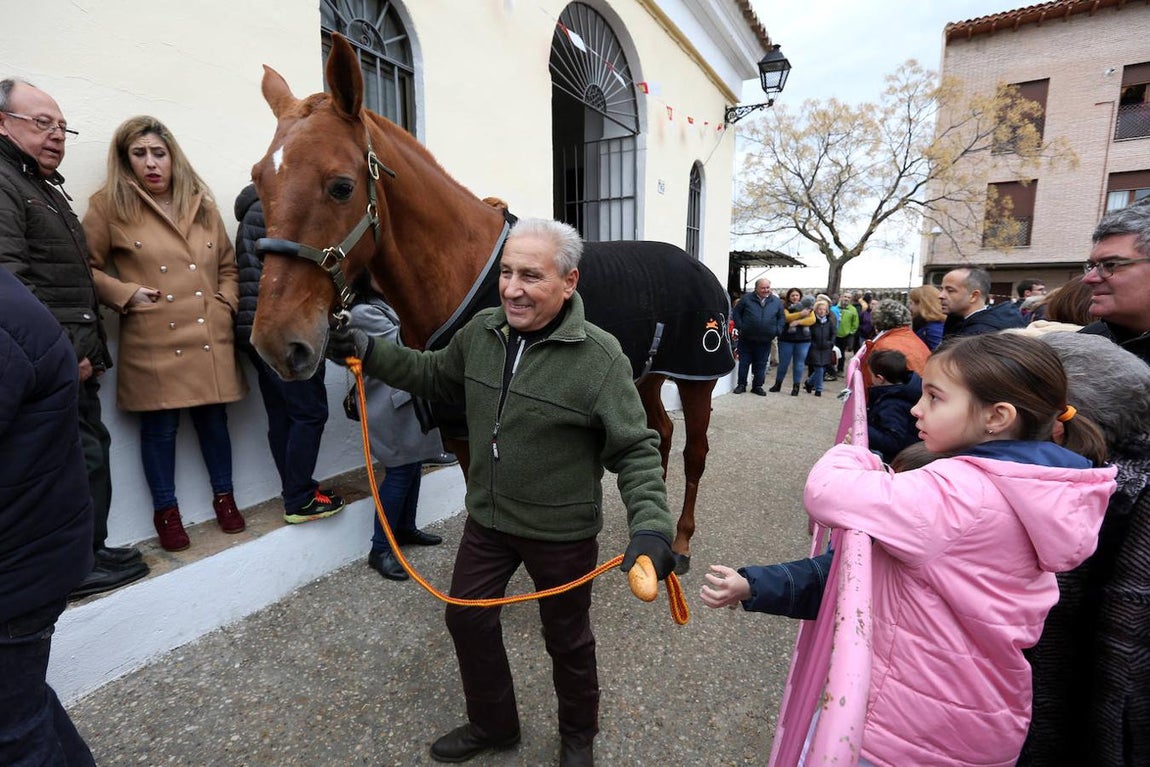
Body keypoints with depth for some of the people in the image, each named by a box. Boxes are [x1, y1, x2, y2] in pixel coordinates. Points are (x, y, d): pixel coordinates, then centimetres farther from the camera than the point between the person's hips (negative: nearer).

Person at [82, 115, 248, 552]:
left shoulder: (202, 205, 11)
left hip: (211, 338, 3)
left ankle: (224, 498, 29)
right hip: (154, 342, -2)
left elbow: (228, 265, 17)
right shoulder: (110, 205, 2)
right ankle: (166, 512, 24)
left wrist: (227, 303, 3)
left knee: (213, 419, 12)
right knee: (160, 426, 7)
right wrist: (126, 294, -11)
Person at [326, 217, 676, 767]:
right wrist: (368, 352, 2)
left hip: (562, 533, -5)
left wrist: (650, 526, -32)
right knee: (467, 618, 20)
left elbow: (635, 451, -19)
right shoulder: (481, 331, -6)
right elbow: (435, 375, 12)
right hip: (487, 517, 5)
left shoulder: (600, 357, -22)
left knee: (566, 638, 17)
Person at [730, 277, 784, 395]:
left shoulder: (776, 301, 4)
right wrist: (740, 326, -8)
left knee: (761, 364, 8)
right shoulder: (747, 299, -4)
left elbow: (781, 317, 11)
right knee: (744, 363, 6)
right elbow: (736, 312, 2)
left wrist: (777, 331, -1)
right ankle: (741, 384, 17)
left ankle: (757, 386, 20)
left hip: (765, 341, 2)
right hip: (746, 339, -2)